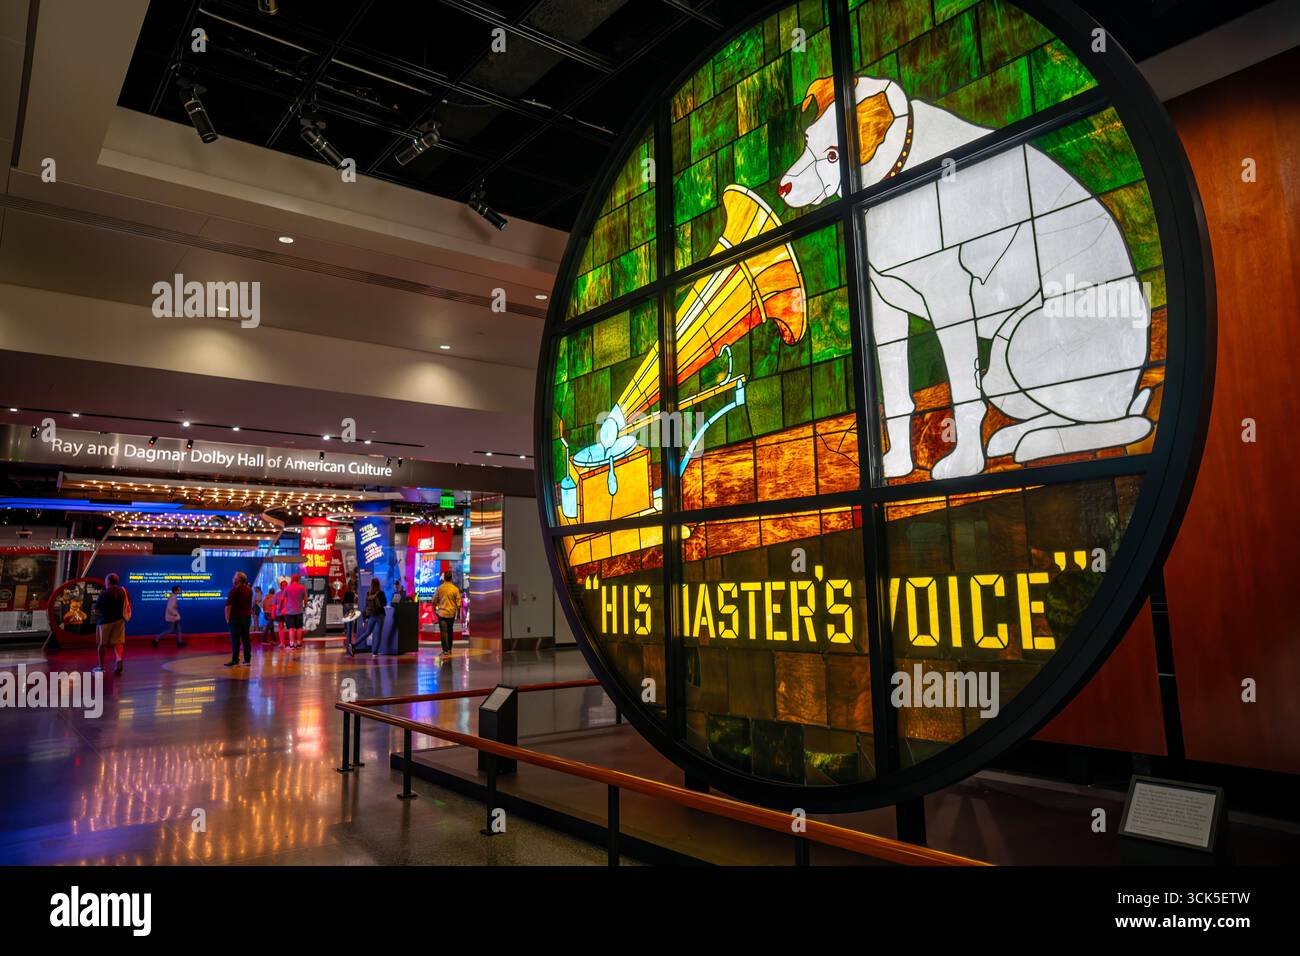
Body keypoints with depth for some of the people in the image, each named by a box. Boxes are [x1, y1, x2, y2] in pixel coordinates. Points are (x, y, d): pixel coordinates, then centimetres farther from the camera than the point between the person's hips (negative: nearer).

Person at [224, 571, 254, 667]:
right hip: (247, 617, 6)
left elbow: (228, 605, -14)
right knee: (246, 638, 8)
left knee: (235, 639, -3)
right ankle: (247, 659, 8)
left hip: (236, 617, -6)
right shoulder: (249, 590, 9)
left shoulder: (234, 590, -11)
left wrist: (227, 618, -9)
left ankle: (235, 660, -3)